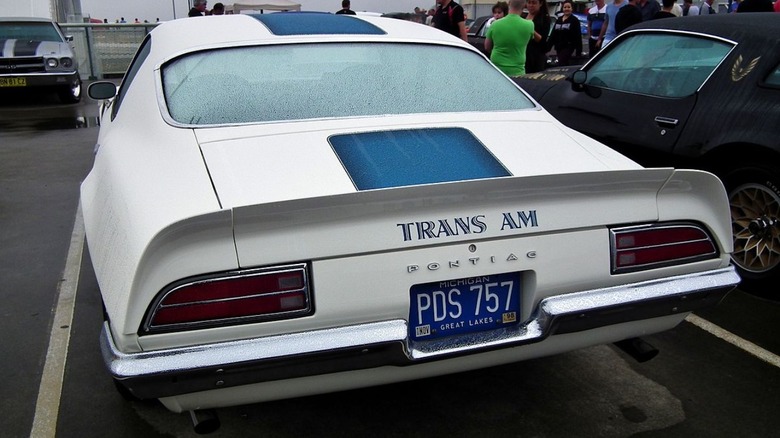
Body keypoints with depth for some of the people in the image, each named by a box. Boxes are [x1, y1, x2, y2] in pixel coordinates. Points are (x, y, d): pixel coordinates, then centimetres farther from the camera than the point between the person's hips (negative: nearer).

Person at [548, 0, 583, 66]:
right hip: (559, 47, 6)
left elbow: (578, 37, -8)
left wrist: (578, 51, -14)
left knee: (561, 65, -15)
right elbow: (553, 34, 14)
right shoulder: (558, 20, 13)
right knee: (565, 65, 12)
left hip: (568, 47, -6)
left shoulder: (574, 20, -3)